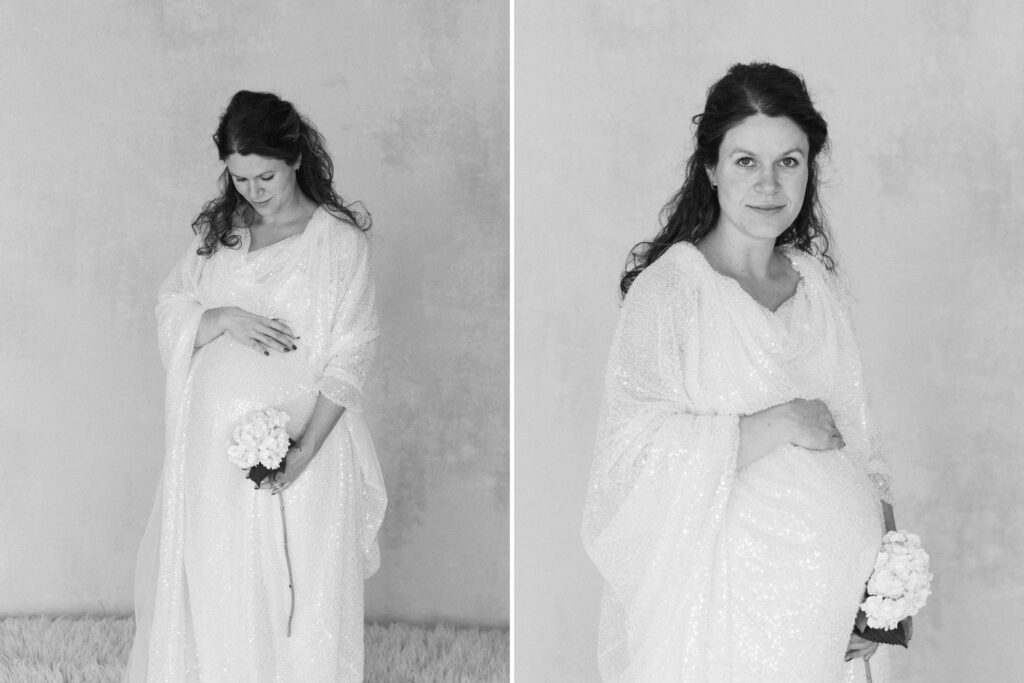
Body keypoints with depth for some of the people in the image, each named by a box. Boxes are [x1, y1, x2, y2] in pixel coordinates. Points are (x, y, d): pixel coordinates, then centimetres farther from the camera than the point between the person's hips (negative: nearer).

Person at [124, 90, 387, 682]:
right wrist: (223, 318, -14)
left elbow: (350, 356, -9)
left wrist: (305, 448, -19)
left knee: (298, 595, 0)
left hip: (300, 437, -4)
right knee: (208, 586, 9)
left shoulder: (341, 239, -6)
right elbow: (170, 311, 8)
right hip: (214, 440, 4)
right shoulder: (218, 230, 10)